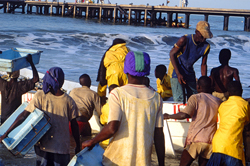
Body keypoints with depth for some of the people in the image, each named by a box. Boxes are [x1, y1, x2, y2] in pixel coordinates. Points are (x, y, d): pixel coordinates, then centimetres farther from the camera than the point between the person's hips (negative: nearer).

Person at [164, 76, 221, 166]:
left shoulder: (195, 98, -2)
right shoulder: (218, 101, 12)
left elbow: (185, 114, -16)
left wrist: (168, 116, -3)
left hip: (196, 139, -4)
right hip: (211, 141, 4)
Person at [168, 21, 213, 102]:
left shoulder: (206, 47, -7)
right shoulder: (185, 40, -20)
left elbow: (203, 65, 4)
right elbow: (172, 54, -14)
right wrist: (178, 74, -21)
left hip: (189, 72, 5)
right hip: (176, 70, -5)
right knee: (179, 99, -17)